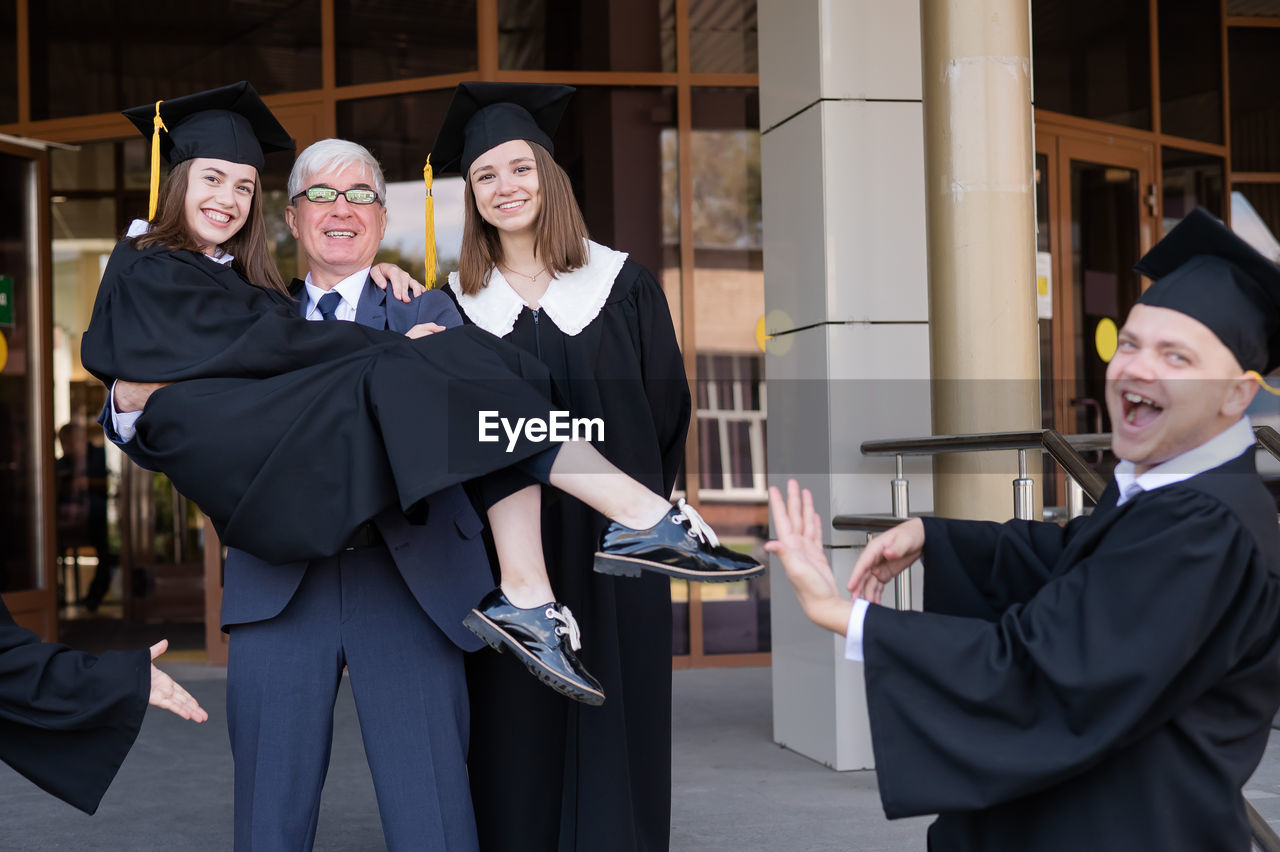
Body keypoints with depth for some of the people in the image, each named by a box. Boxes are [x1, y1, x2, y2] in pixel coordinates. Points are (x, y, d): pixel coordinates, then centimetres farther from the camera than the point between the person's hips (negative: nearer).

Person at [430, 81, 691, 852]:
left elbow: (667, 411, 5)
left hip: (610, 556, -1)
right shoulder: (459, 304, 8)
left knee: (611, 739, 2)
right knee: (516, 744, 3)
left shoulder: (622, 285, 4)